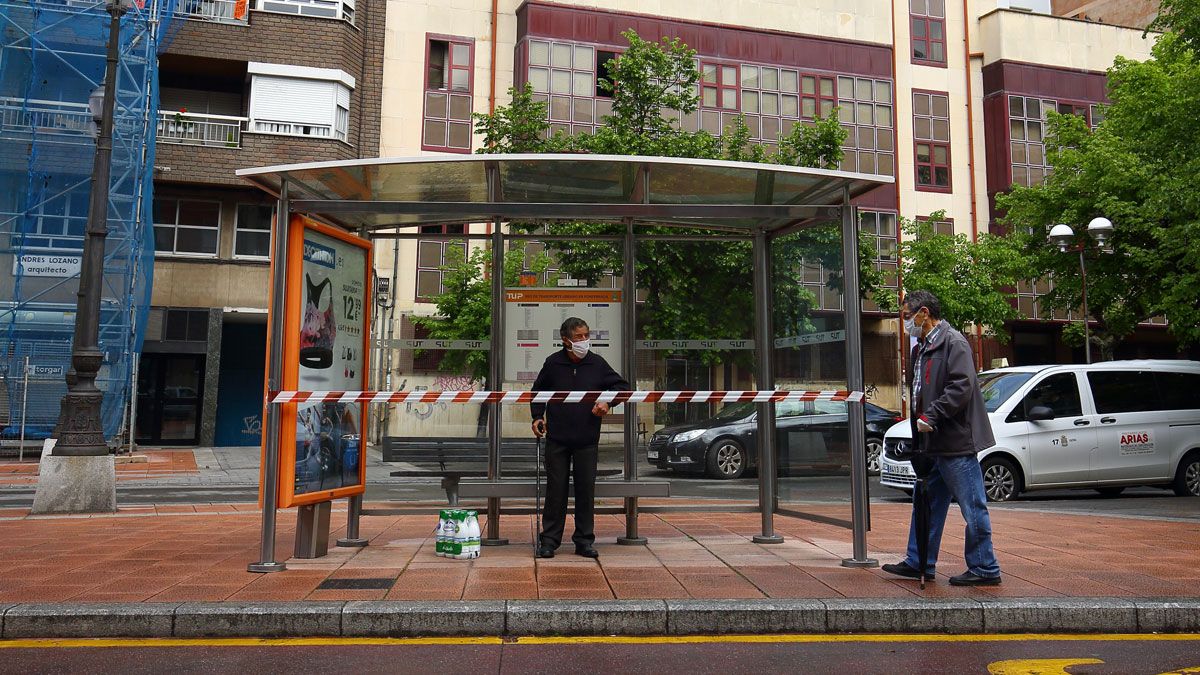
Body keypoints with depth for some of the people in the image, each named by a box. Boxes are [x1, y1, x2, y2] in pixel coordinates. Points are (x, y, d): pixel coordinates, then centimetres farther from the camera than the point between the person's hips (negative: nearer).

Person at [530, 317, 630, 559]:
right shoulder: (552, 363, 0)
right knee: (556, 489, 3)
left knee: (586, 489, 6)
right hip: (557, 439, -1)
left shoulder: (597, 363, 1)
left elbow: (622, 386, 10)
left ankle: (584, 540, 17)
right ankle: (549, 540, 13)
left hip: (587, 439, 1)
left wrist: (606, 402, -7)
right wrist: (538, 417, 2)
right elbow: (538, 392, 14)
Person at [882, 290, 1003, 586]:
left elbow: (961, 387, -21)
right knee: (927, 504, 16)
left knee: (973, 507, 0)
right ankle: (919, 563, 25)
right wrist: (918, 445, 18)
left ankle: (984, 569, 10)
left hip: (956, 440, -10)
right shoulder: (920, 348, 18)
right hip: (933, 443, 10)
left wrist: (931, 417, -21)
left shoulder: (953, 342, -11)